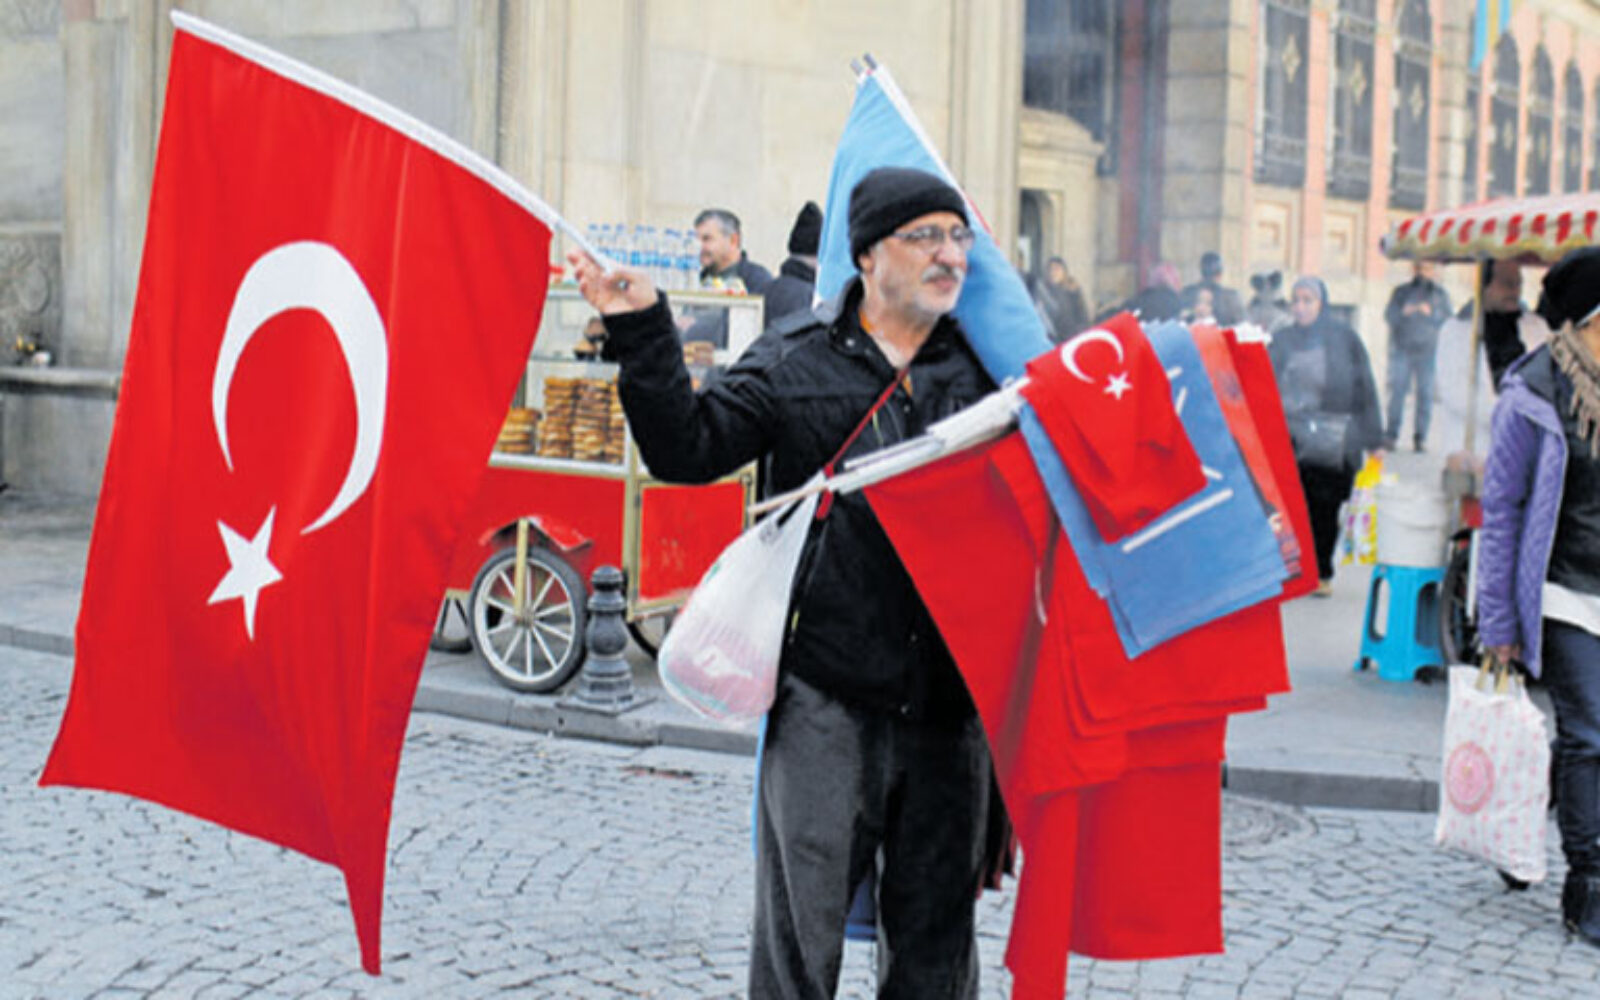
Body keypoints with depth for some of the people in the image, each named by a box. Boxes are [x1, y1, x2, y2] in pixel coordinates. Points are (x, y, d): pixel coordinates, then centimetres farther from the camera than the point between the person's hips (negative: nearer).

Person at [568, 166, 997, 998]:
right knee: (800, 926, 6)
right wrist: (642, 335, -11)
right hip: (826, 693, -1)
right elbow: (689, 447, -3)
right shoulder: (795, 360, 3)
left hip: (952, 704, 2)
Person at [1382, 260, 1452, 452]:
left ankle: (1420, 438, -2)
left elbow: (1447, 319, 2)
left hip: (1427, 351, 0)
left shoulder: (1439, 294, 13)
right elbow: (1389, 315, 3)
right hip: (1401, 349, 0)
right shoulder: (1401, 291, 14)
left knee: (1425, 393, -5)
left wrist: (1430, 313, -16)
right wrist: (1404, 312, -16)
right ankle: (1391, 435, -6)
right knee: (1397, 390, -7)